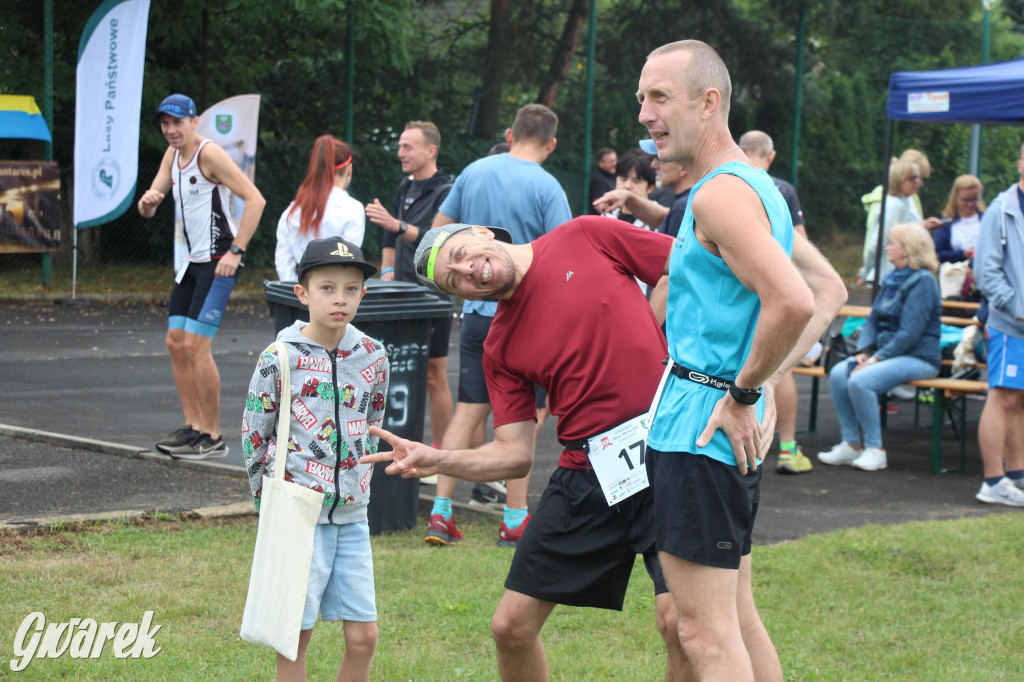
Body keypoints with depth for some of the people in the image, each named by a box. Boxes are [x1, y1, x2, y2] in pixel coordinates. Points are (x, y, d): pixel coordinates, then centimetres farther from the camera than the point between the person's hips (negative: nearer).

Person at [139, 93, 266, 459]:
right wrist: (148, 202, -11)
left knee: (196, 345, -13)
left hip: (218, 262, -9)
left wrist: (236, 251, -23)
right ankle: (193, 426, 14)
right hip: (191, 261, 9)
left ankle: (213, 438, -6)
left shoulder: (209, 154, -14)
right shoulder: (173, 155, 12)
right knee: (176, 342, 6)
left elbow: (255, 199, -20)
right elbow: (147, 210, 14)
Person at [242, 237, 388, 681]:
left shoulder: (373, 357, 3)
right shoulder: (280, 359, -8)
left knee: (363, 636, 2)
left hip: (351, 514, 4)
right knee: (295, 636, -1)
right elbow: (254, 434, 1)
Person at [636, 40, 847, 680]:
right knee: (738, 618, 18)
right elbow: (830, 292, 22)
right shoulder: (762, 188, 15)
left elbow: (792, 302, -29)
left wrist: (743, 393, -17)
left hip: (701, 428, -10)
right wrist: (767, 380, 13)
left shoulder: (720, 194, -16)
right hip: (733, 433, 10)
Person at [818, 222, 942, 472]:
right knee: (838, 374, -14)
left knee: (860, 381, -29)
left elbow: (910, 333, -19)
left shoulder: (923, 282, -13)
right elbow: (872, 320, 16)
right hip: (886, 353, 8)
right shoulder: (891, 279, 15)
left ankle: (874, 450, -17)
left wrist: (877, 358, -20)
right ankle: (851, 444, -9)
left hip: (918, 357, -8)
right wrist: (863, 352, -2)